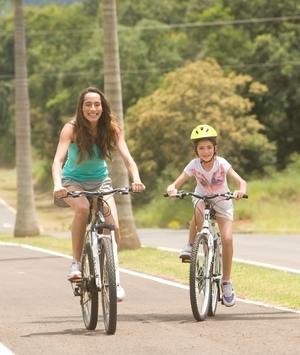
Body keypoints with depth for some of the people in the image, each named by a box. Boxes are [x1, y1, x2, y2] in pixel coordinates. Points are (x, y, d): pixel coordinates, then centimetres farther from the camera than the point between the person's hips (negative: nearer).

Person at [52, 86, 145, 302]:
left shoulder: (111, 128, -13)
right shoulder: (72, 128, -20)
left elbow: (127, 157, -22)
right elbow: (58, 159, -31)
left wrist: (136, 179, -42)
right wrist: (57, 184, -50)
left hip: (100, 180, 2)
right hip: (73, 181, -2)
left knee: (113, 227, -17)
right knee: (82, 208, -35)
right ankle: (76, 263, -21)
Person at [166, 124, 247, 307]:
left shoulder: (221, 164, -24)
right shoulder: (194, 165, -21)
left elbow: (241, 182, -33)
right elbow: (175, 184, -24)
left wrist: (241, 191, -56)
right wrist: (172, 189, -48)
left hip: (222, 202, 0)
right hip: (202, 199, 0)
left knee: (227, 239, -18)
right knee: (199, 211, -38)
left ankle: (226, 282, -3)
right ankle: (191, 245, -15)